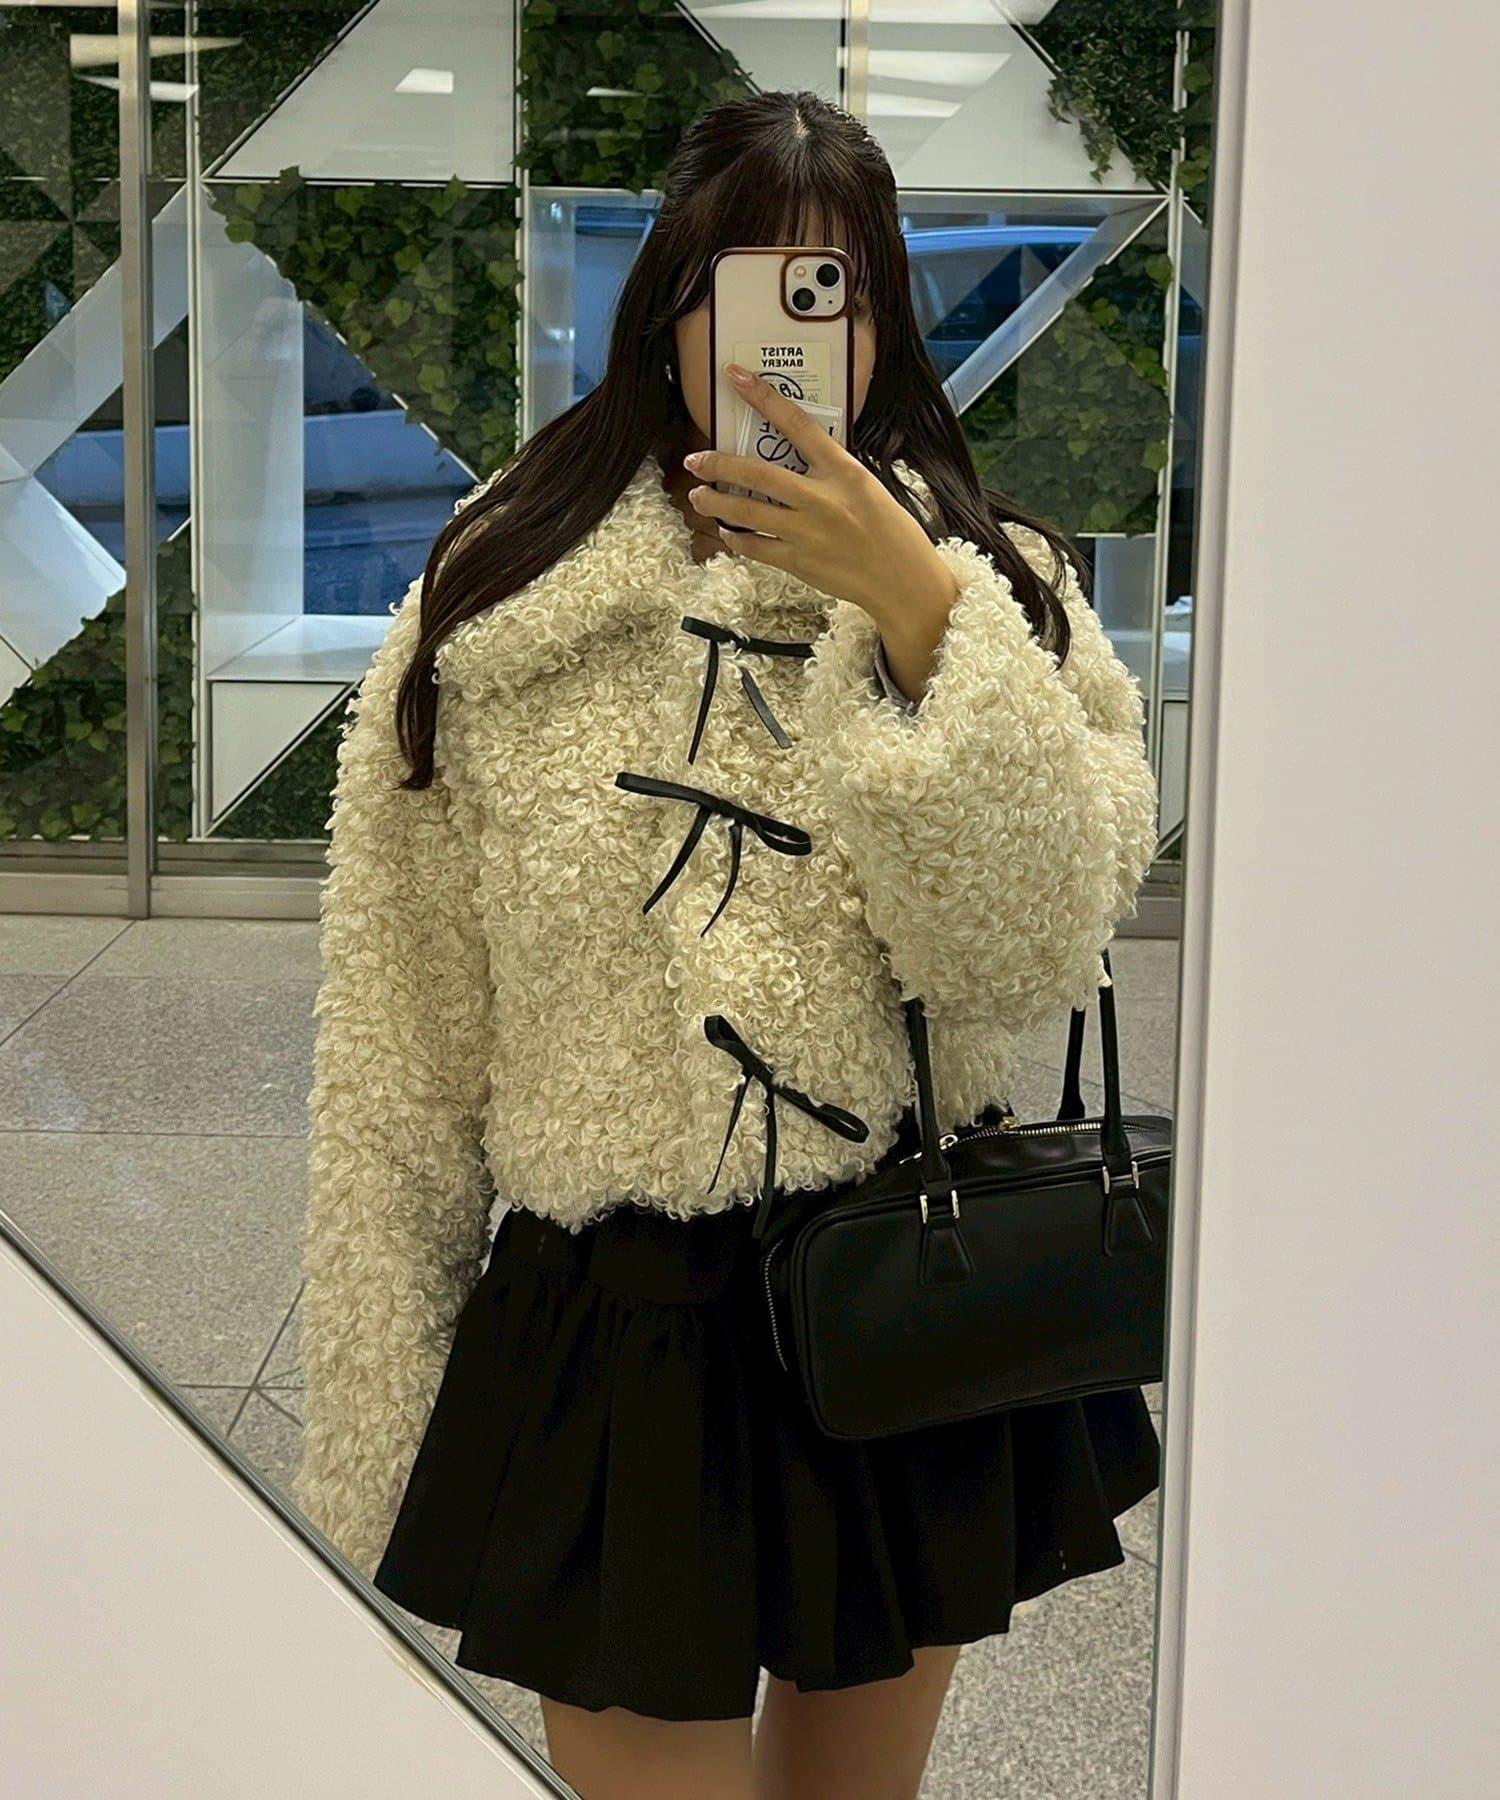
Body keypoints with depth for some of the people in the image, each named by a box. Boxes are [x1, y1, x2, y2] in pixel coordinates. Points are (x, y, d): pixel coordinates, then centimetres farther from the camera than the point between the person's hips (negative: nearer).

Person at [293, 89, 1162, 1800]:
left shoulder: (999, 590, 0)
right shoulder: (492, 613, -5)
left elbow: (1033, 953, -14)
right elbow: (401, 1052, -1)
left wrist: (917, 612, -22)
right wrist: (375, 1418, 1)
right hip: (617, 1331, -2)